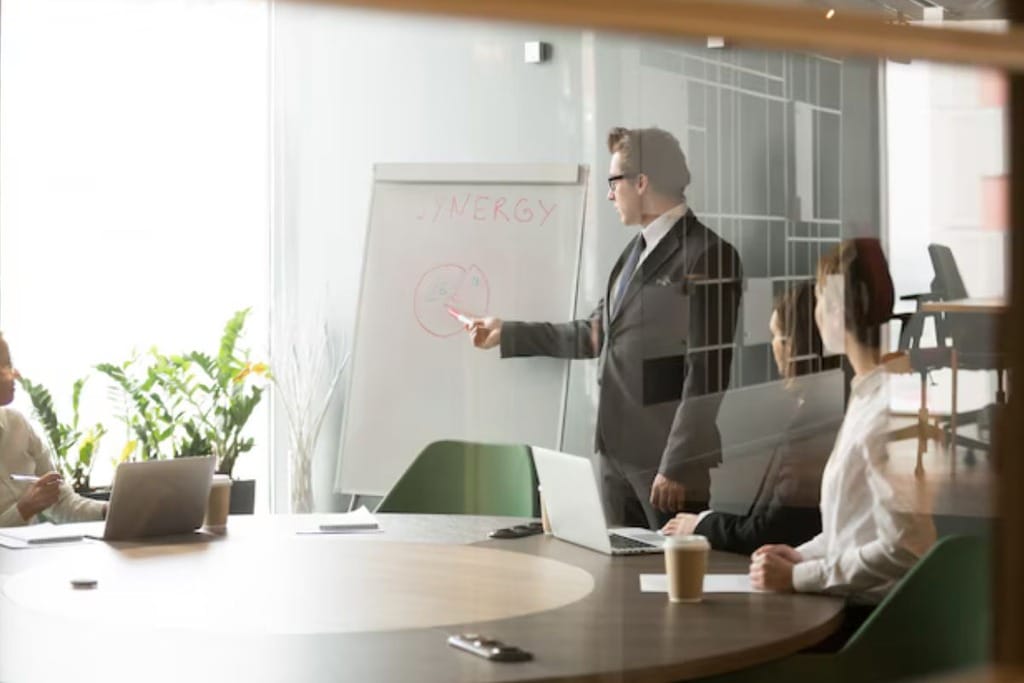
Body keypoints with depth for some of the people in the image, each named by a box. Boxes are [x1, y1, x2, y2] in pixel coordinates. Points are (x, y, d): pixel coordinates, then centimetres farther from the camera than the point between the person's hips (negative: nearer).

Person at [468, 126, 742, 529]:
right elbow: (596, 336, 22)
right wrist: (507, 334, 24)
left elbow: (707, 372, -17)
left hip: (666, 458, -8)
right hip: (616, 452, 8)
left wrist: (678, 466, -18)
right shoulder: (637, 251, 16)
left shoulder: (707, 255, -13)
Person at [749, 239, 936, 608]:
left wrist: (797, 577, -14)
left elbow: (903, 549, -21)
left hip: (883, 617, -8)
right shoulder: (868, 394, 11)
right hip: (851, 604, 8)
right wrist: (802, 555, 7)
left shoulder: (891, 409, -19)